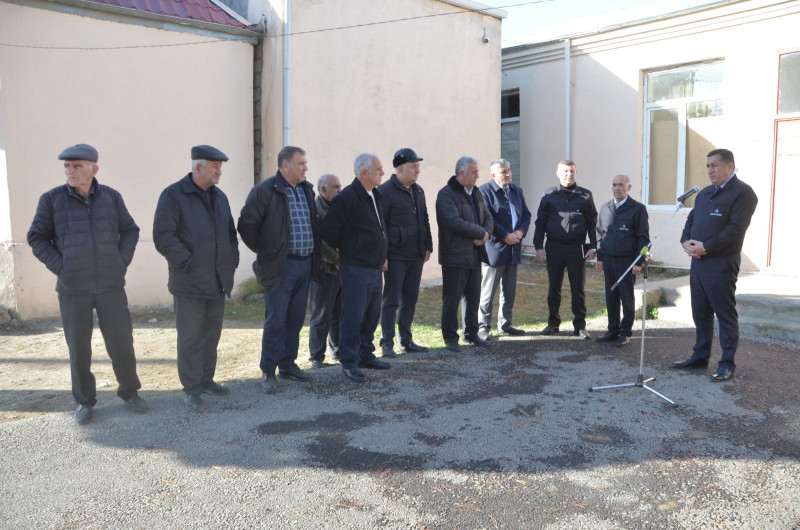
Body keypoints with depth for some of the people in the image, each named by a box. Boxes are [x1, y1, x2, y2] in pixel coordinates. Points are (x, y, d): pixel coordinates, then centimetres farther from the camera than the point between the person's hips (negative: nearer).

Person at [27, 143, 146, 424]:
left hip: (110, 285, 1)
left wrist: (122, 263, -1)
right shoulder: (52, 199, -3)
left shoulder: (111, 197, 2)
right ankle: (85, 401, 22)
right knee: (78, 347, 6)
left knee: (121, 340, 5)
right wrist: (60, 268, -7)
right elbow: (37, 238, 3)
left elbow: (130, 231, 11)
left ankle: (130, 391, 23)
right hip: (73, 288, -1)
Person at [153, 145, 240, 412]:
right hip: (190, 281, -7)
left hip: (218, 280, 7)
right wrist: (188, 263, -16)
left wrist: (232, 259, 9)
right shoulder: (173, 195, -8)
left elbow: (230, 232, 23)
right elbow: (163, 236, -15)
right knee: (190, 337, 0)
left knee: (212, 333, 14)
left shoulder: (219, 196, 13)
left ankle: (206, 379, 28)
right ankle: (192, 389, 11)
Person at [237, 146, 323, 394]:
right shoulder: (265, 191, -10)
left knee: (295, 319, 13)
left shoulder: (307, 190, 12)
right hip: (280, 267, -6)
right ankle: (268, 372, 9)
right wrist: (264, 251, -3)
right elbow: (246, 224, -11)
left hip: (305, 265, 7)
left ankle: (288, 365, 26)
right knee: (275, 321, -2)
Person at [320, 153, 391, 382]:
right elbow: (329, 229, -17)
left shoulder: (375, 196, 13)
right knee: (353, 316, -3)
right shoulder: (348, 197, -15)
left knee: (371, 315, 15)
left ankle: (365, 354, 28)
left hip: (375, 268, 9)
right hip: (355, 269, -9)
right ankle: (349, 362, 7)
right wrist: (345, 250, -5)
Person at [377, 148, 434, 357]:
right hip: (396, 257, -7)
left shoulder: (418, 191, 14)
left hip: (416, 256, 7)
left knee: (410, 301, 12)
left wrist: (428, 246, 16)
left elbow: (424, 221, 22)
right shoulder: (385, 191, -9)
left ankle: (406, 340, 22)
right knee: (391, 301, -1)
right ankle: (387, 343, 8)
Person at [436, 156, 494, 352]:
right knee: (452, 298, 1)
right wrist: (480, 232, -16)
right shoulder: (446, 194, -13)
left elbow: (488, 217, 14)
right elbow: (454, 222, -25)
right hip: (455, 256, -8)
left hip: (475, 254, 8)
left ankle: (471, 332, 29)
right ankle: (450, 336, 12)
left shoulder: (476, 193, 14)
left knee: (473, 297, 15)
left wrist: (485, 233, -8)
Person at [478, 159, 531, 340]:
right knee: (488, 291, -2)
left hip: (513, 249, 7)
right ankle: (483, 327, 6)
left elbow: (526, 215, 13)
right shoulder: (485, 191, -9)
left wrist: (520, 232, -6)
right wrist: (505, 236, -17)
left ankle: (504, 324, 25)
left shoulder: (517, 190, 14)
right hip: (494, 249, -7)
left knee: (509, 291, 14)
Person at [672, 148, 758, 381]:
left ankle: (727, 364, 10)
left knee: (726, 315, 1)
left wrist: (706, 247, -18)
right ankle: (700, 356, 27)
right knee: (700, 314, 15)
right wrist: (686, 241, -2)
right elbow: (691, 220, 18)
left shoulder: (742, 193, -8)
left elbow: (735, 229, -17)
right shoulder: (704, 193, 17)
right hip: (698, 262, 8)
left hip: (721, 264, -8)